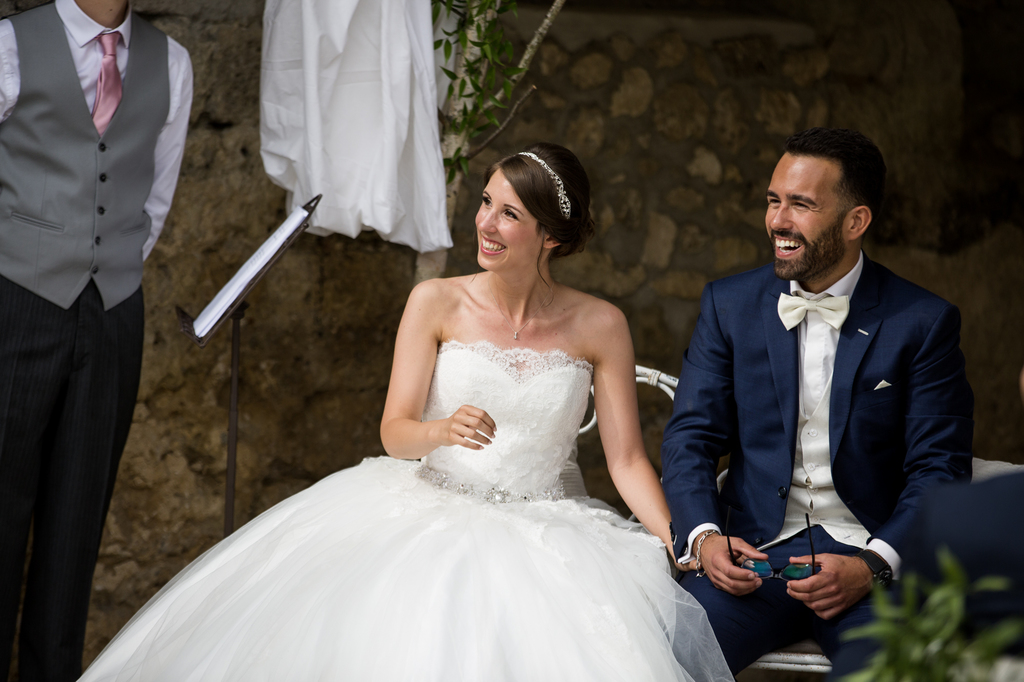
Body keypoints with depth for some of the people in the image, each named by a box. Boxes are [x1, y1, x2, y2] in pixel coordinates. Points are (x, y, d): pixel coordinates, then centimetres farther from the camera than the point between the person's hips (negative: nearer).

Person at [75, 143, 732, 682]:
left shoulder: (598, 326, 1)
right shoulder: (438, 303, 1)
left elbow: (627, 459, 1)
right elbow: (395, 433, -3)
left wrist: (678, 542, -14)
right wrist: (445, 430, -26)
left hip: (541, 532, 0)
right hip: (430, 513, 0)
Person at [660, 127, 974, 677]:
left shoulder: (923, 322, 1)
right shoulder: (729, 304, 8)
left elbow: (939, 468, -1)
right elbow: (691, 436, 7)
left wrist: (872, 565, -17)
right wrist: (703, 536, -12)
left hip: (872, 552, -1)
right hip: (753, 550, 2)